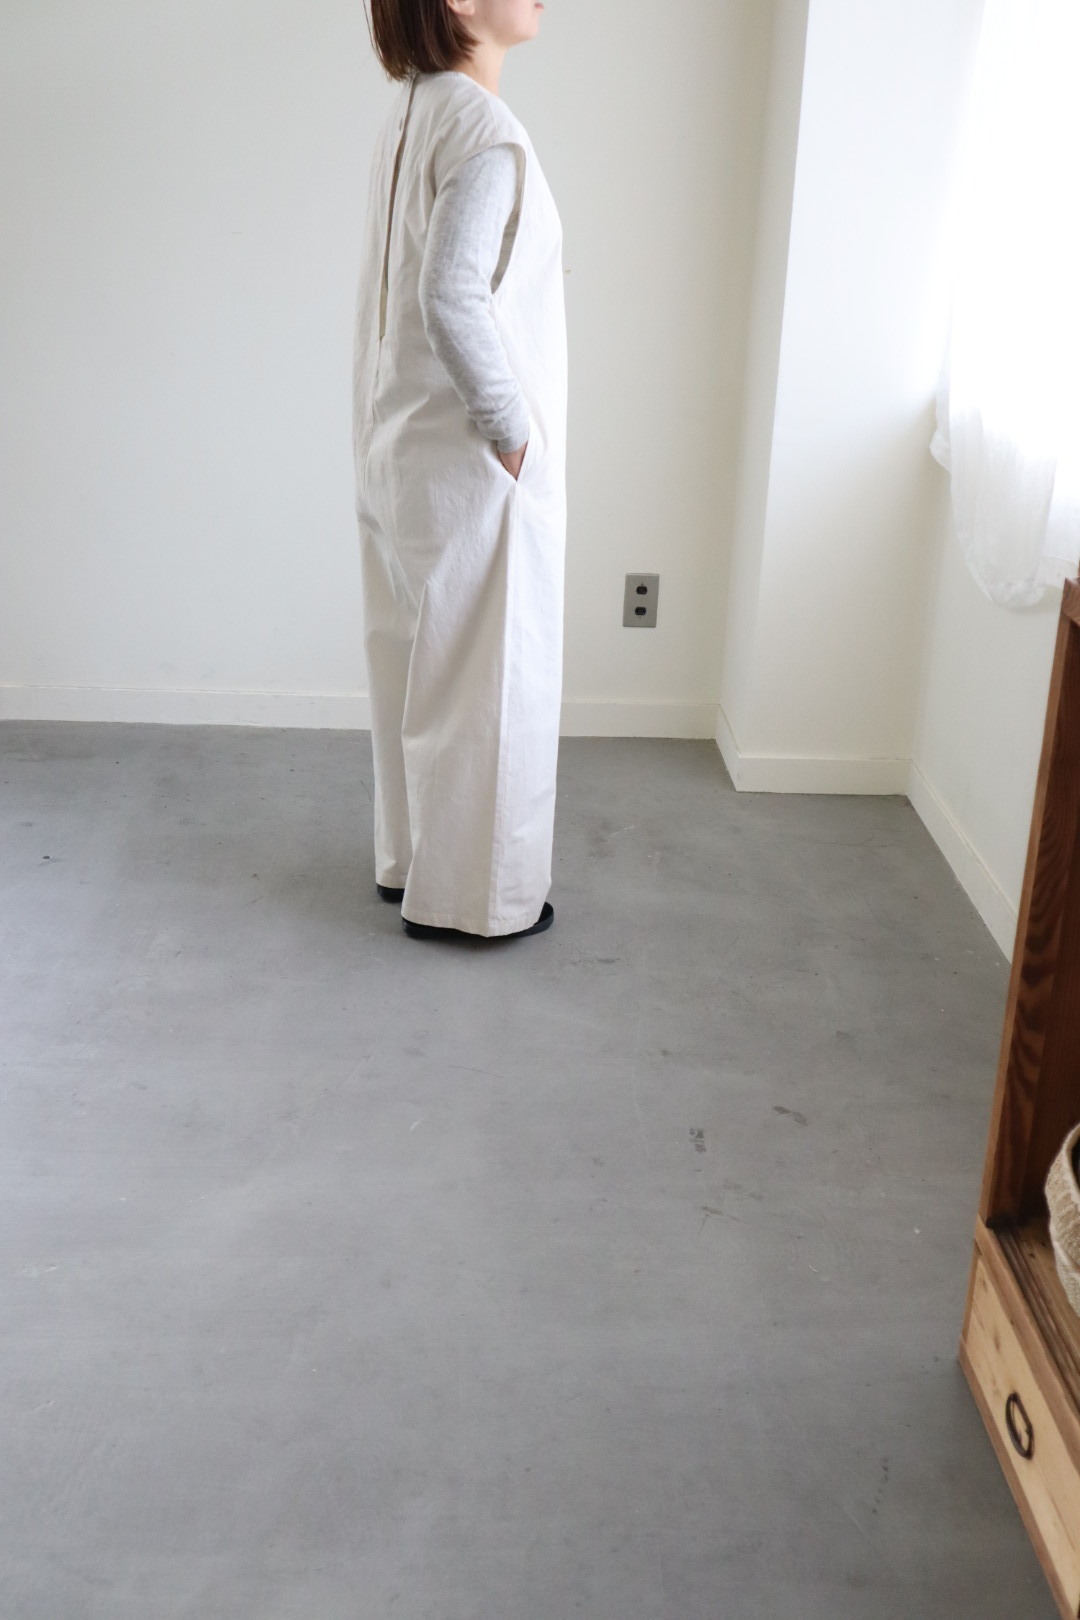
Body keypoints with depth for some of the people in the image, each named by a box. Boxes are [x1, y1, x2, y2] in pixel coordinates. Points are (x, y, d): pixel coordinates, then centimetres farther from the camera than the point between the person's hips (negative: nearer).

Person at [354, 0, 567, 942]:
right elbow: (454, 299, -30)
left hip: (403, 450, 9)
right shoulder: (483, 127, -19)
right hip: (470, 468, -9)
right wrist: (510, 429, -19)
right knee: (485, 678, 4)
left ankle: (412, 859, 34)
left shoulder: (414, 118, 9)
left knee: (418, 665, 19)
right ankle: (474, 895, 18)